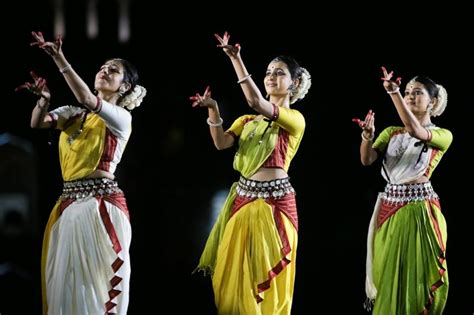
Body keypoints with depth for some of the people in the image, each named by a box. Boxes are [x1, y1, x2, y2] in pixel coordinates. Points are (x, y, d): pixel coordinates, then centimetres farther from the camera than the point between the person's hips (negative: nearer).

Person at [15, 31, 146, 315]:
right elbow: (36, 123, 2)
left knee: (98, 278, -5)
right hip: (69, 202, 6)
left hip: (102, 203, -5)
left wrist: (60, 59, -25)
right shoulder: (74, 114, 15)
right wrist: (44, 99, -18)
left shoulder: (121, 117, -2)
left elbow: (87, 99, -20)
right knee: (65, 280, 6)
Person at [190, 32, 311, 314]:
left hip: (274, 201, -6)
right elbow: (221, 142, -1)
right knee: (234, 275, 6)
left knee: (266, 278, -1)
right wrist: (213, 110, -16)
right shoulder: (249, 120, 14)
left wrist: (236, 60, -20)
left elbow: (256, 102, -20)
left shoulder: (295, 119, -5)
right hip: (244, 197, 6)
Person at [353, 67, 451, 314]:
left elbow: (415, 131, -20)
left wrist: (393, 92, -27)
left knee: (419, 277, -1)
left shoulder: (442, 136, 0)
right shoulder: (391, 132, 12)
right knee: (388, 277, 7)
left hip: (420, 210, -4)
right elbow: (367, 159, -2)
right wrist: (367, 136, -23)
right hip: (389, 208, 4)